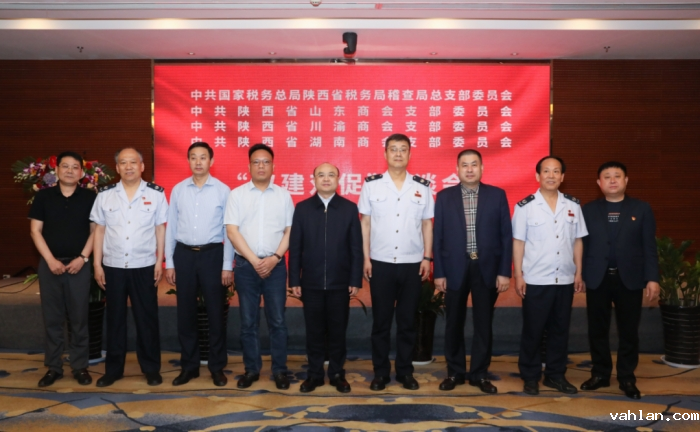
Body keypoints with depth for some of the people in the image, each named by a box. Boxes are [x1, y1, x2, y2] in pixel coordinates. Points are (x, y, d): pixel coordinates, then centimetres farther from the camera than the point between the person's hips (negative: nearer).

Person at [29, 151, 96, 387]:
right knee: (52, 317, 7)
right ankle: (53, 366, 17)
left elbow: (95, 230, 2)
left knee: (79, 317, 4)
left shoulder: (89, 197, 1)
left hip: (79, 265, -1)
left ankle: (80, 366, 14)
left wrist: (82, 258, -8)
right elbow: (35, 230, 2)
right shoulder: (43, 196, 3)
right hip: (50, 264, 1)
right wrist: (50, 260, -7)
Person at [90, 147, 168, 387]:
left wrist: (160, 261, -4)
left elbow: (160, 229, 1)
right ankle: (113, 369, 23)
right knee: (115, 318, 11)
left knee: (147, 318, 6)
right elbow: (99, 230, 5)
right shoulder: (105, 195, 3)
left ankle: (151, 368, 19)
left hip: (144, 266, -1)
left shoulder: (156, 194, -1)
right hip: (113, 266, 2)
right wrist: (97, 264, 1)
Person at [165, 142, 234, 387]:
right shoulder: (178, 190, 5)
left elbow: (228, 230, -2)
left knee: (215, 312, 5)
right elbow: (171, 227, 7)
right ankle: (189, 365, 24)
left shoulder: (222, 190, -2)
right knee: (185, 313, 10)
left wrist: (228, 266, -5)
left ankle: (217, 366, 20)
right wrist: (169, 263, 3)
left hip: (212, 254, -2)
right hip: (184, 255, 2)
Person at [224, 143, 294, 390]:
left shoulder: (283, 195, 6)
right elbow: (232, 231, -4)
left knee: (277, 321, 4)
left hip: (275, 265, 0)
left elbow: (290, 230, 4)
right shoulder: (237, 194, 2)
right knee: (248, 322, 8)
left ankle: (279, 370, 16)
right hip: (246, 265, 0)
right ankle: (251, 369, 21)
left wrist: (275, 258, -10)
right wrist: (254, 260, -11)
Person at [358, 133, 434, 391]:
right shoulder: (371, 184, 0)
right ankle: (380, 372, 18)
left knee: (408, 321, 10)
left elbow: (427, 224, 6)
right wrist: (366, 257, -4)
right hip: (380, 263, -1)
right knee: (381, 321, 7)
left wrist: (427, 257, 0)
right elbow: (365, 223, 1)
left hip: (412, 264, 1)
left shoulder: (422, 186, 4)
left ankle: (405, 371, 22)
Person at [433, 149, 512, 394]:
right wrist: (438, 273, -4)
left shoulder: (497, 195, 3)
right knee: (454, 323, 9)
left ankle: (479, 374, 21)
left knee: (483, 324, 8)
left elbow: (506, 235, 1)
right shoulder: (444, 196, 2)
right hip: (455, 268, 0)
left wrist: (504, 272, -4)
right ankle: (455, 372, 24)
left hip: (487, 268, 0)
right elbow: (438, 237, 1)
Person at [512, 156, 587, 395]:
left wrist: (579, 273, 6)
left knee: (560, 330, 12)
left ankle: (556, 375, 25)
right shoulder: (525, 206, -5)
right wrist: (518, 275, -7)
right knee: (532, 330, 6)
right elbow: (518, 242, -4)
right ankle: (530, 377, 18)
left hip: (565, 279, 4)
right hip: (535, 280, -3)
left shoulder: (573, 205, 5)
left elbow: (577, 241, 9)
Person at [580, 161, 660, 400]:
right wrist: (578, 275, -1)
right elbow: (582, 245, 3)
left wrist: (652, 277, -6)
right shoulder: (588, 210, 5)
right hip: (597, 278, 1)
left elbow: (649, 246, 0)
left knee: (629, 331, 7)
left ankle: (627, 378, 21)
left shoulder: (642, 209, 3)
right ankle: (600, 374, 23)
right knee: (597, 330, 9)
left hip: (629, 279, -1)